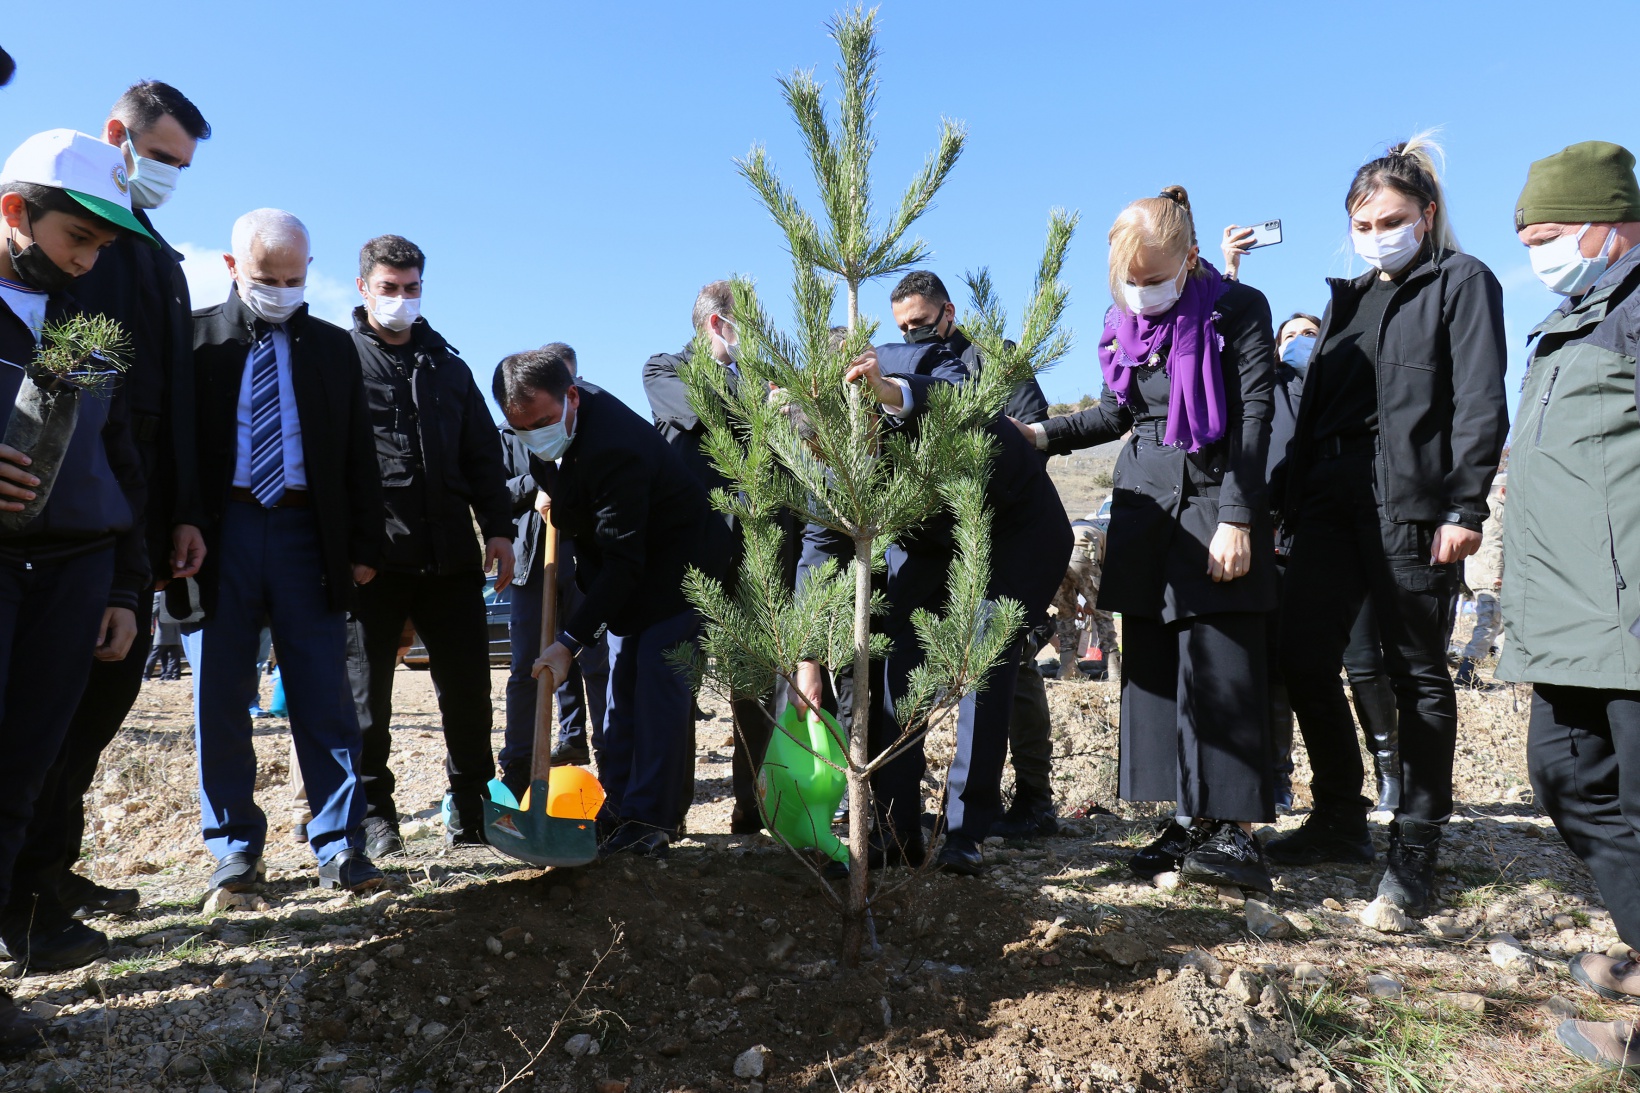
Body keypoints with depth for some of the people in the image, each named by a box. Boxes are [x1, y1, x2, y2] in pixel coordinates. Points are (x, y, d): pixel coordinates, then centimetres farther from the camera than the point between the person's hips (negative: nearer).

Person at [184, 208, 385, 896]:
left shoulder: (333, 347, 13)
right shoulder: (195, 338, 8)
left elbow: (359, 453, 11)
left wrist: (364, 546, 4)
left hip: (308, 532, 1)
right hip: (219, 531, 0)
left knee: (325, 697, -1)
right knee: (219, 698, 4)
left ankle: (339, 847, 6)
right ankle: (235, 847, 17)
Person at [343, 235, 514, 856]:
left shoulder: (447, 367, 19)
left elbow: (483, 455, 17)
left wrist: (498, 528, 7)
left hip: (449, 554, 4)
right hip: (373, 554, -3)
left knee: (467, 682, 6)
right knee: (366, 688, 5)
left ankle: (471, 804, 19)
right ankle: (373, 811, 19)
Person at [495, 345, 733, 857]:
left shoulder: (615, 448, -35)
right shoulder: (554, 409, -7)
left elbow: (623, 564, -34)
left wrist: (569, 641, -35)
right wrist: (557, 498, 2)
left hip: (678, 561, -9)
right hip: (626, 561, 9)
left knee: (658, 685, -11)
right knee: (622, 685, 8)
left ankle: (650, 819, -4)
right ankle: (616, 810, 15)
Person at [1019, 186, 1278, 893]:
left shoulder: (1238, 311, -5)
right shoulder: (1124, 324, 10)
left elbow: (1253, 419, -10)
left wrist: (1237, 519, -17)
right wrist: (1046, 435, 8)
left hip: (1218, 501, -5)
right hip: (1145, 504, 6)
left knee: (1219, 666, -9)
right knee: (1151, 664, 3)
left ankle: (1237, 830, -2)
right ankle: (1191, 820, 12)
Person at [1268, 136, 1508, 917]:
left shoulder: (1462, 282, 4)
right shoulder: (1347, 298, 21)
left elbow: (1480, 403, -6)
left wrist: (1464, 508, -16)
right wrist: (1294, 502, 9)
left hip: (1412, 499, -6)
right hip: (1332, 494, 6)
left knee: (1415, 670, 1)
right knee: (1303, 653, 1)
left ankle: (1415, 848, 12)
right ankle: (1341, 821, 17)